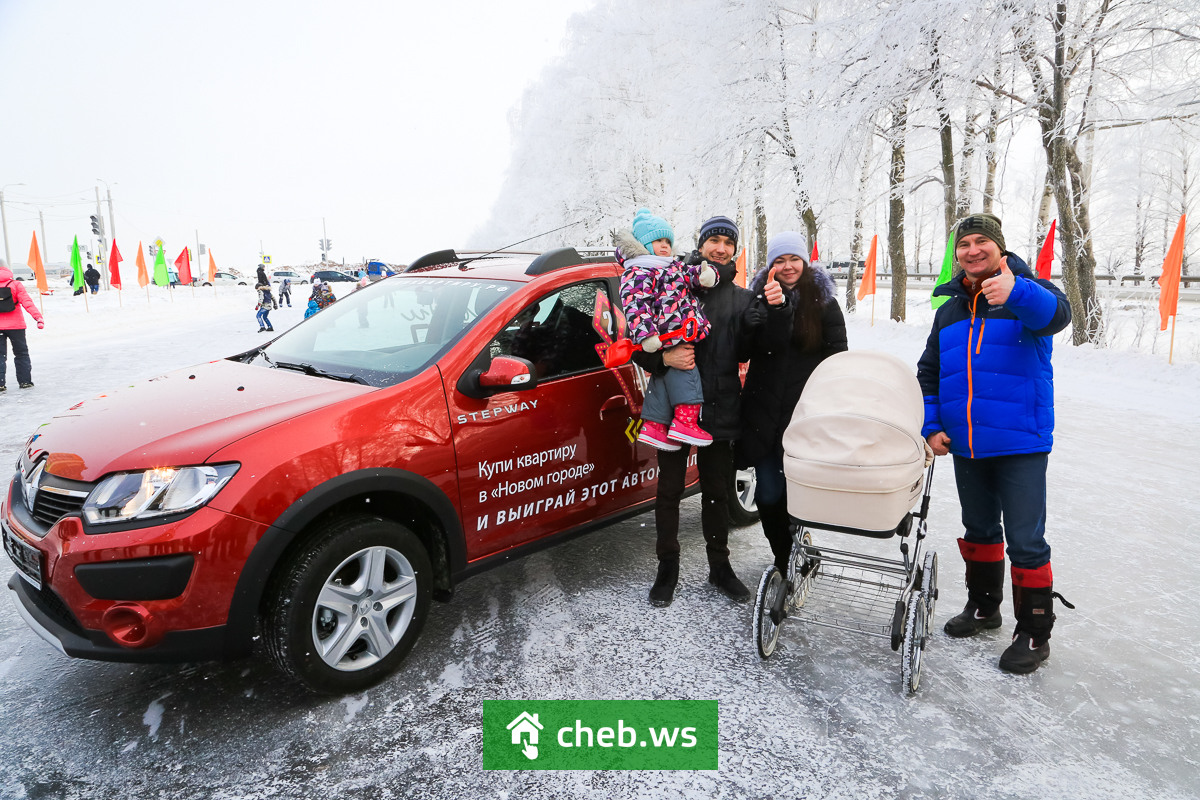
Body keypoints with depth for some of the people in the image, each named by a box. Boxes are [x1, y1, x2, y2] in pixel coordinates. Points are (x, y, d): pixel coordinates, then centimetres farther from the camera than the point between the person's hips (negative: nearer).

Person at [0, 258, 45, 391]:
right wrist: (38, 317, -17)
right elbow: (27, 302, -13)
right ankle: (25, 381, 10)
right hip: (15, 325, -1)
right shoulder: (15, 284, -5)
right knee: (21, 353, 11)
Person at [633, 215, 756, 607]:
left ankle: (719, 566, 30)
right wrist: (664, 358, -22)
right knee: (669, 491, 9)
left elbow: (744, 353, -3)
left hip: (719, 409, 2)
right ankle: (668, 567, 25)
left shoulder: (741, 299, 8)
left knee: (717, 493, 14)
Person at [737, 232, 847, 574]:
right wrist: (776, 308, -28)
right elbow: (768, 345, -11)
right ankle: (784, 557, 22)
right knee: (768, 493, 2)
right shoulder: (759, 297, 6)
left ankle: (795, 556, 20)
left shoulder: (823, 300, 6)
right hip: (765, 412, 1)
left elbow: (836, 355, 5)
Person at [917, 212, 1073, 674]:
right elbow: (928, 374, 15)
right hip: (965, 446, 6)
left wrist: (1016, 293, -50)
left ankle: (1034, 633, 14)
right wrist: (931, 426, 4)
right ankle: (983, 606, 37)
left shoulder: (1028, 292, -5)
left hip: (1021, 445, -5)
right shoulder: (950, 310, 12)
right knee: (979, 529, 19)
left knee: (1025, 540, -2)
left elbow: (1055, 315, -29)